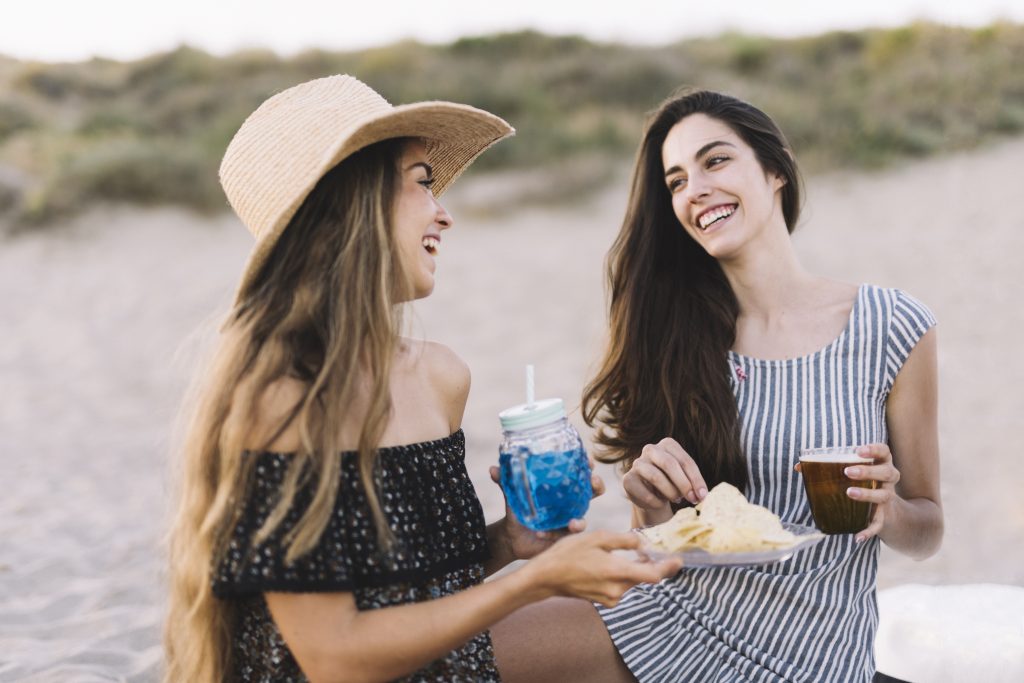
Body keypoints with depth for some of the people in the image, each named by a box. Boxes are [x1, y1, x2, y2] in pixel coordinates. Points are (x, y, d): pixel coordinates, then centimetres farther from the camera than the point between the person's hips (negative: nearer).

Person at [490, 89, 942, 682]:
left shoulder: (892, 327, -8)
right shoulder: (677, 332, 0)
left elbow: (926, 533, 3)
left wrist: (887, 510, -20)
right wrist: (653, 504, -17)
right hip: (679, 616, 3)